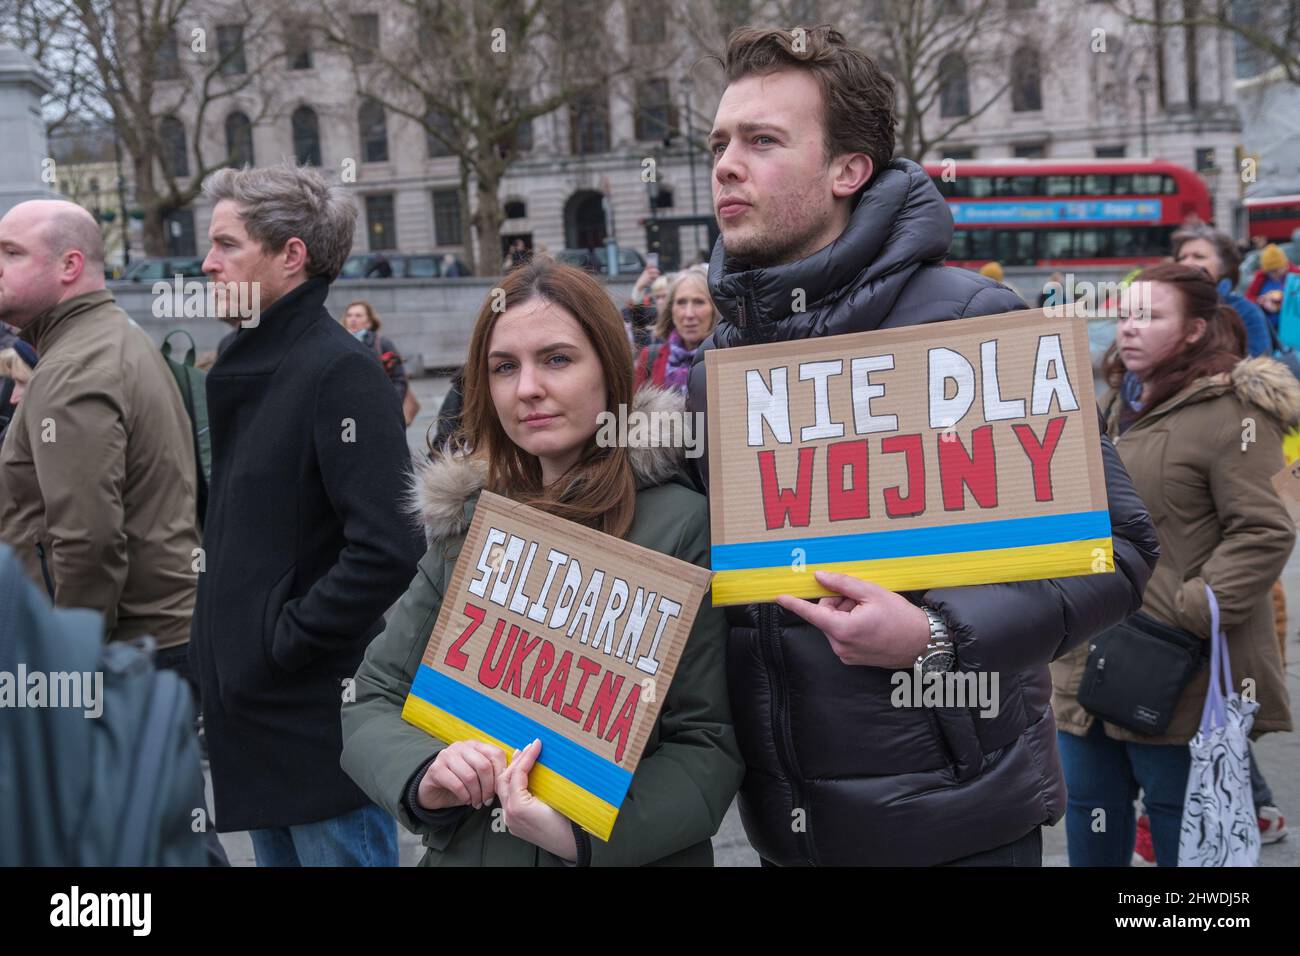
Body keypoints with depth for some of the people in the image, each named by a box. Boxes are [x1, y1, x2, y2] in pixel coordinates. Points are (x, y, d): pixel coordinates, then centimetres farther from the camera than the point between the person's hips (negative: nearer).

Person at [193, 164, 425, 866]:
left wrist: (286, 638, -18)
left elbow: (389, 546, -26)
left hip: (320, 723, -9)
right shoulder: (247, 367, 12)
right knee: (277, 851, 19)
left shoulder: (341, 372, -16)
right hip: (254, 717, 9)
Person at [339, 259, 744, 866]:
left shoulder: (681, 521, -10)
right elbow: (371, 703, 6)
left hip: (629, 857, -4)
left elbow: (709, 742, -10)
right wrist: (423, 778, -13)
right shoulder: (465, 524, 3)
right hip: (465, 850, 4)